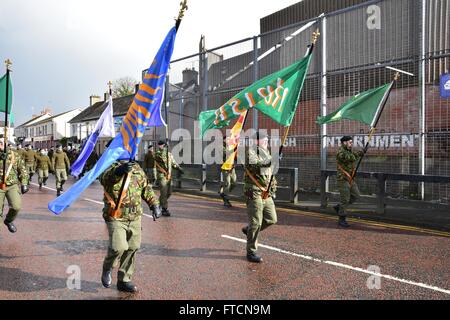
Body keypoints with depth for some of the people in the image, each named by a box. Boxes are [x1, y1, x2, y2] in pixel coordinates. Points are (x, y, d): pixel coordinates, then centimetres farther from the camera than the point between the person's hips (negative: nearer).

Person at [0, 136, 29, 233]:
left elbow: (23, 170, 8)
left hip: (12, 185, 0)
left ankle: (8, 221, 15)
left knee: (16, 206, -16)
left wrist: (24, 184, 0)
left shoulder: (15, 155, 4)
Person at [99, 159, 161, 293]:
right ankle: (107, 268, 16)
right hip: (116, 218, -5)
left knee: (132, 249, 8)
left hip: (135, 218, 5)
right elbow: (104, 178, -31)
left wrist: (155, 205, 4)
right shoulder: (111, 168, -7)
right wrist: (119, 170, -51)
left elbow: (146, 188, 16)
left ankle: (124, 281, 26)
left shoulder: (137, 169, 8)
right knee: (119, 247, -17)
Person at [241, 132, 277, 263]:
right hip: (254, 192, -8)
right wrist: (268, 162, -38)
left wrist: (273, 190, 16)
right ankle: (251, 252, 10)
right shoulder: (251, 151, -8)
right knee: (256, 222, -4)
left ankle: (249, 229, 29)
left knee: (271, 219, 8)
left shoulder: (267, 153, 17)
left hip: (266, 193, 8)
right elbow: (252, 165, -30)